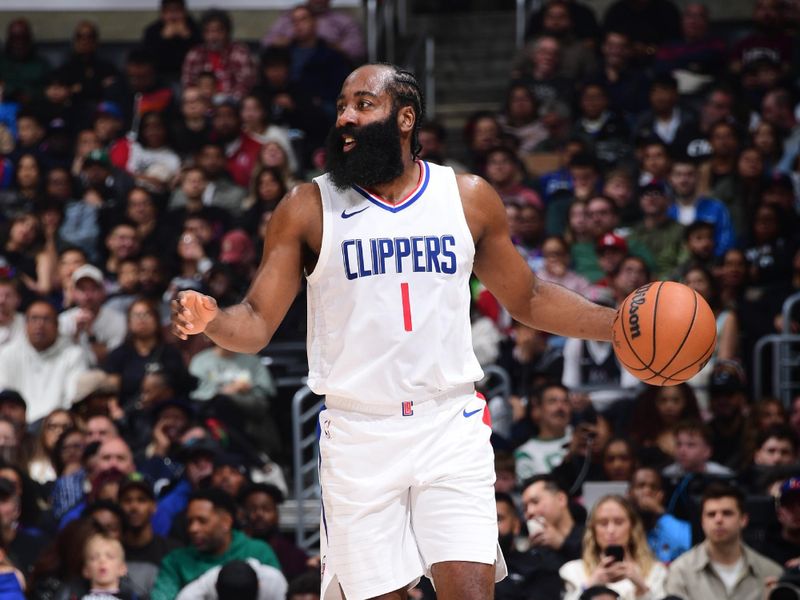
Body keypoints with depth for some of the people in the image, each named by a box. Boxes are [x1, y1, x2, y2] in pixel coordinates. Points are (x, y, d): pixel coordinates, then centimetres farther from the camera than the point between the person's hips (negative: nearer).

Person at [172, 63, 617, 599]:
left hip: (451, 427, 0)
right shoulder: (308, 209, 0)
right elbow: (258, 322, -1)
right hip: (358, 434, 0)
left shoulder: (471, 199, 5)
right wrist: (210, 321, -24)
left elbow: (528, 299, 16)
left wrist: (620, 323, 4)